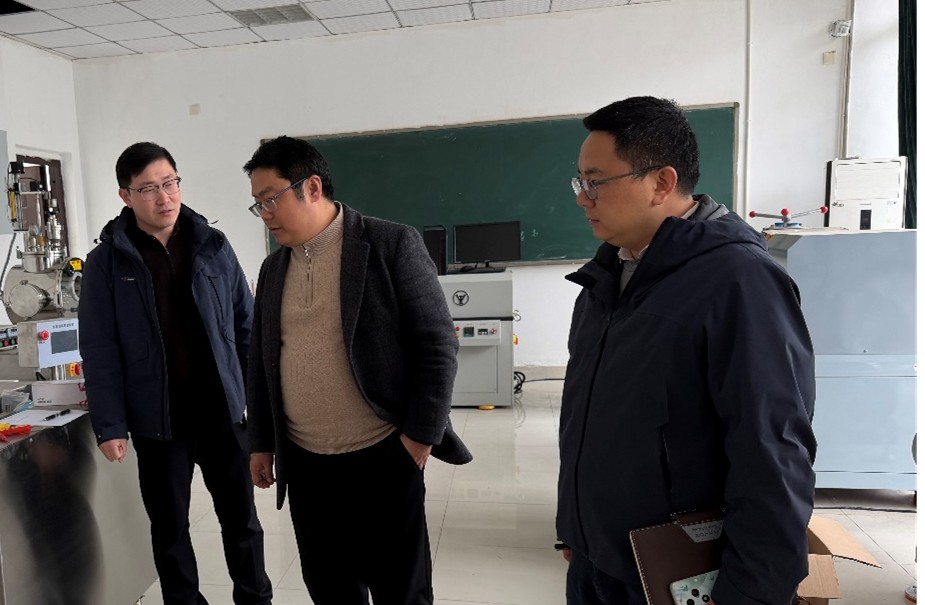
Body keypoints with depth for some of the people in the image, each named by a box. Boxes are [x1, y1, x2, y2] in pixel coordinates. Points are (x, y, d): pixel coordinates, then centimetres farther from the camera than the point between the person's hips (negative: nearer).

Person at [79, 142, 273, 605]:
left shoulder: (213, 246, 0)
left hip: (223, 410, 1)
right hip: (157, 419, -1)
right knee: (170, 526, 15)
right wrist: (109, 426, -8)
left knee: (241, 516, 14)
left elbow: (246, 324, 4)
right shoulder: (107, 261, -4)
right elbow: (100, 352, -4)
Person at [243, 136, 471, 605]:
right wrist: (261, 443, 15)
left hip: (383, 458, -5)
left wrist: (420, 437, -12)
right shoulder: (272, 269, 9)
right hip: (304, 464, 5)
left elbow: (437, 344, -11)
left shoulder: (393, 245, -9)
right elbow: (261, 363, 15)